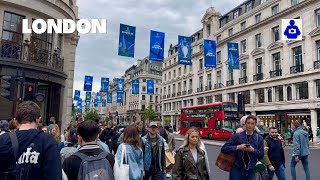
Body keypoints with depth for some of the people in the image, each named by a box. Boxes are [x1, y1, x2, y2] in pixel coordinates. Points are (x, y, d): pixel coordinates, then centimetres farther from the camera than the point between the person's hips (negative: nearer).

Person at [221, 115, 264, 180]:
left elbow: (261, 155, 3)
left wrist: (253, 150, -16)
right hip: (236, 169, -2)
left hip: (250, 170, 2)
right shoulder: (237, 136, -5)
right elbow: (224, 149, -8)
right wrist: (237, 147, -19)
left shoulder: (259, 138, 2)